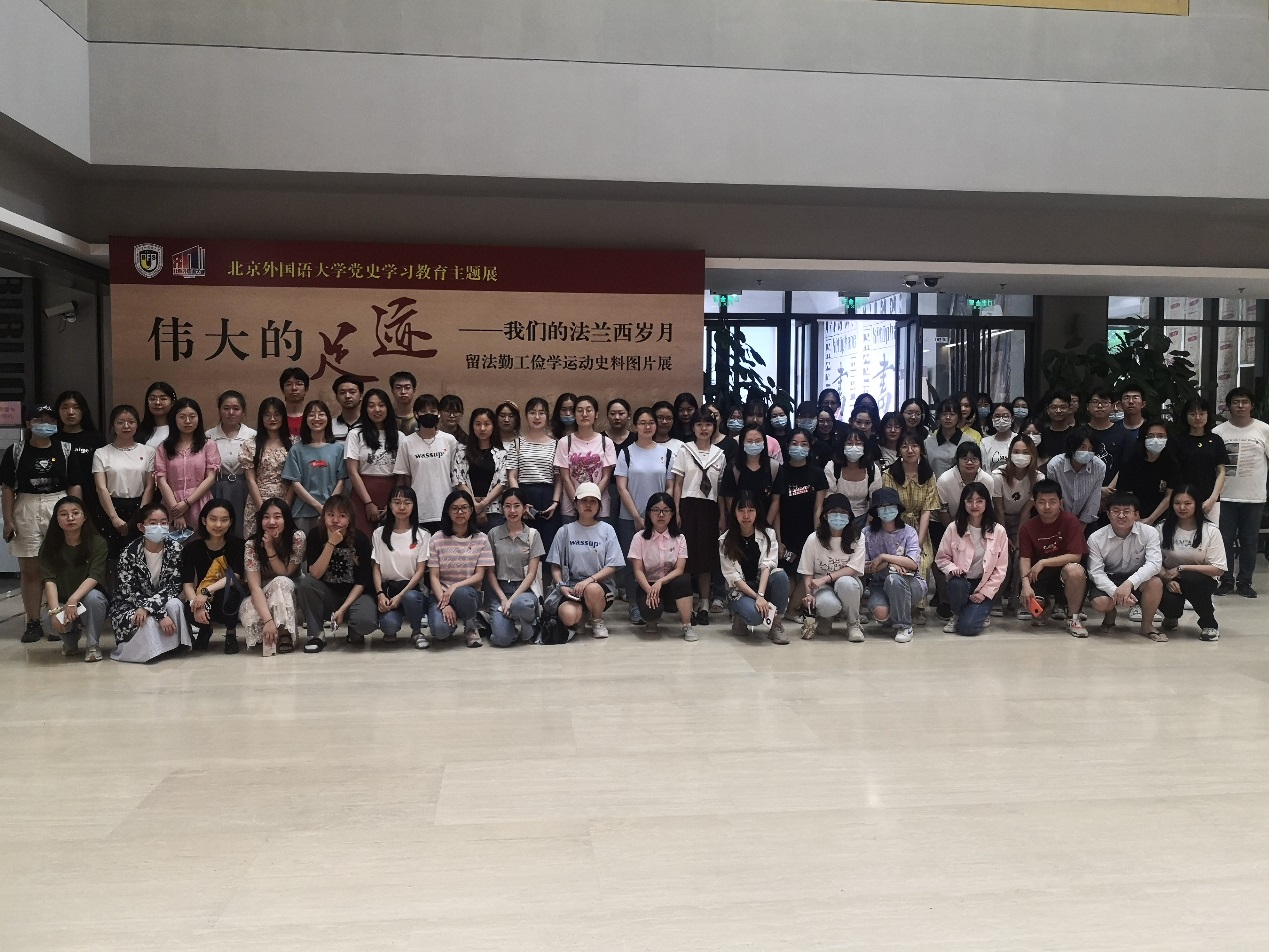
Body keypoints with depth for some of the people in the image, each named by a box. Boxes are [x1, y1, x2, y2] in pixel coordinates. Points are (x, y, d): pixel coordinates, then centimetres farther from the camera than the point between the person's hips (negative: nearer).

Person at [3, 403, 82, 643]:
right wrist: (8, 520, -1)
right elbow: (8, 488, 4)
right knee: (29, 570, 5)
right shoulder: (16, 451, 3)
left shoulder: (65, 450, 3)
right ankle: (33, 622, 11)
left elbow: (74, 486, 3)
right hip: (26, 511, 1)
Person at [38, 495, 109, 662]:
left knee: (92, 597, -36)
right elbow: (49, 581, -14)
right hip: (60, 601, 2)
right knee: (48, 621, -32)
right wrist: (54, 610, -29)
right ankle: (70, 642, 7)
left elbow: (94, 577, -20)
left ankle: (93, 645, -13)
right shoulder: (49, 546, -3)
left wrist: (73, 600, -36)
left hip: (89, 600, -1)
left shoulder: (97, 542, -9)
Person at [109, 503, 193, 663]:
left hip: (160, 600, 3)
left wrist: (148, 606, -29)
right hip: (128, 606, -3)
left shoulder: (174, 548, -10)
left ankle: (175, 645, -12)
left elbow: (174, 586, -13)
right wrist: (161, 615, -31)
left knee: (175, 605, -30)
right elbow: (129, 592, -21)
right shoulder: (130, 553, -19)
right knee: (149, 622, -33)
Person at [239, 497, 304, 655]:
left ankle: (283, 636, -29)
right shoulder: (252, 544, -20)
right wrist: (268, 620, -43)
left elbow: (286, 573, -15)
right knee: (248, 612, -33)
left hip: (290, 592, 0)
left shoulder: (297, 538, -20)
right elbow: (255, 586, -29)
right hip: (262, 595, 0)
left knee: (281, 583, -34)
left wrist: (270, 549, -29)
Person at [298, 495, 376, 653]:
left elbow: (361, 582, -11)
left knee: (365, 621, -34)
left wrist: (342, 609, -20)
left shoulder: (360, 539, -12)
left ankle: (354, 634, 5)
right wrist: (331, 544, -27)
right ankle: (316, 635, -13)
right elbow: (315, 574, -19)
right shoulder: (316, 535, -9)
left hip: (354, 595, -2)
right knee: (306, 583, -29)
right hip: (327, 596, 2)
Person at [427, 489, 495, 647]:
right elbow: (434, 576, -4)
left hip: (469, 593, 0)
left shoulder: (481, 539, 2)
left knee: (461, 593, -38)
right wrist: (444, 603, -19)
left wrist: (455, 586, -21)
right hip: (441, 594, 0)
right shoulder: (437, 539, 0)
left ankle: (470, 627, -6)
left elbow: (479, 575, -3)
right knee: (440, 629, -31)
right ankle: (450, 625, 9)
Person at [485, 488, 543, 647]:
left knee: (520, 604, -40)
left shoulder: (533, 534, 2)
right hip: (499, 588, 1)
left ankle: (528, 627, -5)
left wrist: (512, 599, -14)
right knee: (501, 638, -24)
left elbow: (531, 573, -3)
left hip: (524, 588, 0)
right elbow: (490, 571, 4)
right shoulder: (494, 534, 5)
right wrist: (503, 599, -10)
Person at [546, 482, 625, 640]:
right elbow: (555, 566, 8)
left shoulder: (607, 530, 3)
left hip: (600, 586, 0)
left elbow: (612, 567, -2)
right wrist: (561, 585, -11)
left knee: (592, 589, -38)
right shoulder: (565, 531, 6)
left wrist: (589, 580, -17)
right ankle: (580, 617, 7)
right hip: (572, 588, 0)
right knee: (568, 616, -33)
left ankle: (597, 621, -4)